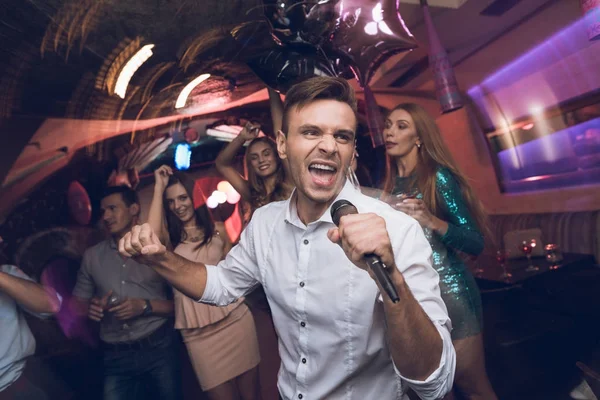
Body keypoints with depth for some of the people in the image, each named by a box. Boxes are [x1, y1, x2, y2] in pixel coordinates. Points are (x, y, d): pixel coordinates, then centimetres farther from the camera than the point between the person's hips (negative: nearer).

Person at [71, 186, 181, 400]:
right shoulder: (92, 256, 8)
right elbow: (77, 302, 15)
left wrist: (146, 306, -18)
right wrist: (90, 307, -6)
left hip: (159, 348, -3)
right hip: (115, 356, 3)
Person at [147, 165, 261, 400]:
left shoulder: (217, 230, 6)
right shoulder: (170, 237, 4)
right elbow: (151, 236, -20)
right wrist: (159, 188, -12)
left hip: (235, 318, 1)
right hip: (198, 332, 0)